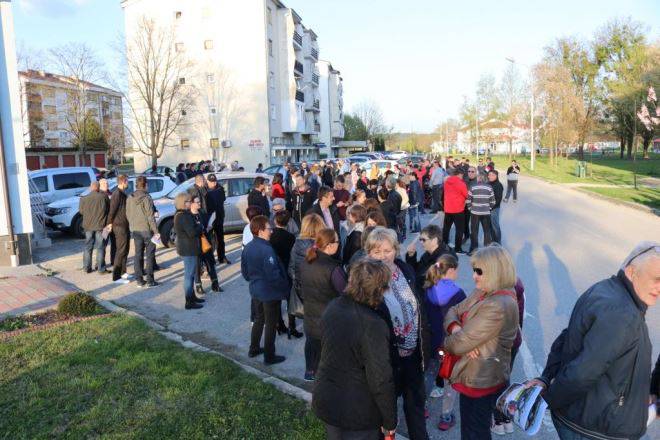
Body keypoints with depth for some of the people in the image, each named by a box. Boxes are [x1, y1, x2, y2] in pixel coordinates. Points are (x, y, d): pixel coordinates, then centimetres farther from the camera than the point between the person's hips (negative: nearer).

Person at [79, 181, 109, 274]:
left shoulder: (84, 199, -4)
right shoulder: (104, 197, -11)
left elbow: (81, 211, 8)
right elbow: (109, 209, -1)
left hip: (88, 225, 3)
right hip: (100, 225, -2)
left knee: (88, 247, 14)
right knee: (100, 247, 4)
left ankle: (87, 267, 19)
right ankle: (101, 268, 6)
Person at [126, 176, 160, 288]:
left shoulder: (130, 198, 5)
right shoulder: (146, 198, -13)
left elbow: (128, 214, 11)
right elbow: (150, 216, -15)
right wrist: (156, 231, -11)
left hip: (135, 230, 6)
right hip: (147, 229, -6)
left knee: (138, 254, 11)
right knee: (150, 254, 1)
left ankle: (139, 279, 14)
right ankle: (150, 280, 1)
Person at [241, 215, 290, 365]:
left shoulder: (247, 248, -1)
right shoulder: (266, 249, -26)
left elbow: (244, 271, 9)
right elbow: (273, 275, -26)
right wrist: (285, 287, -11)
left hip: (255, 290, 8)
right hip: (270, 292, -8)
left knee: (259, 319, 25)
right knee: (271, 324, 8)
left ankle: (254, 349, 38)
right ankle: (269, 356, 20)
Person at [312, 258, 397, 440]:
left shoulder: (333, 307, -7)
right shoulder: (373, 325, -29)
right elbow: (381, 380, -22)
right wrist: (390, 421, -11)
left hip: (325, 399, 6)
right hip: (357, 413, -6)